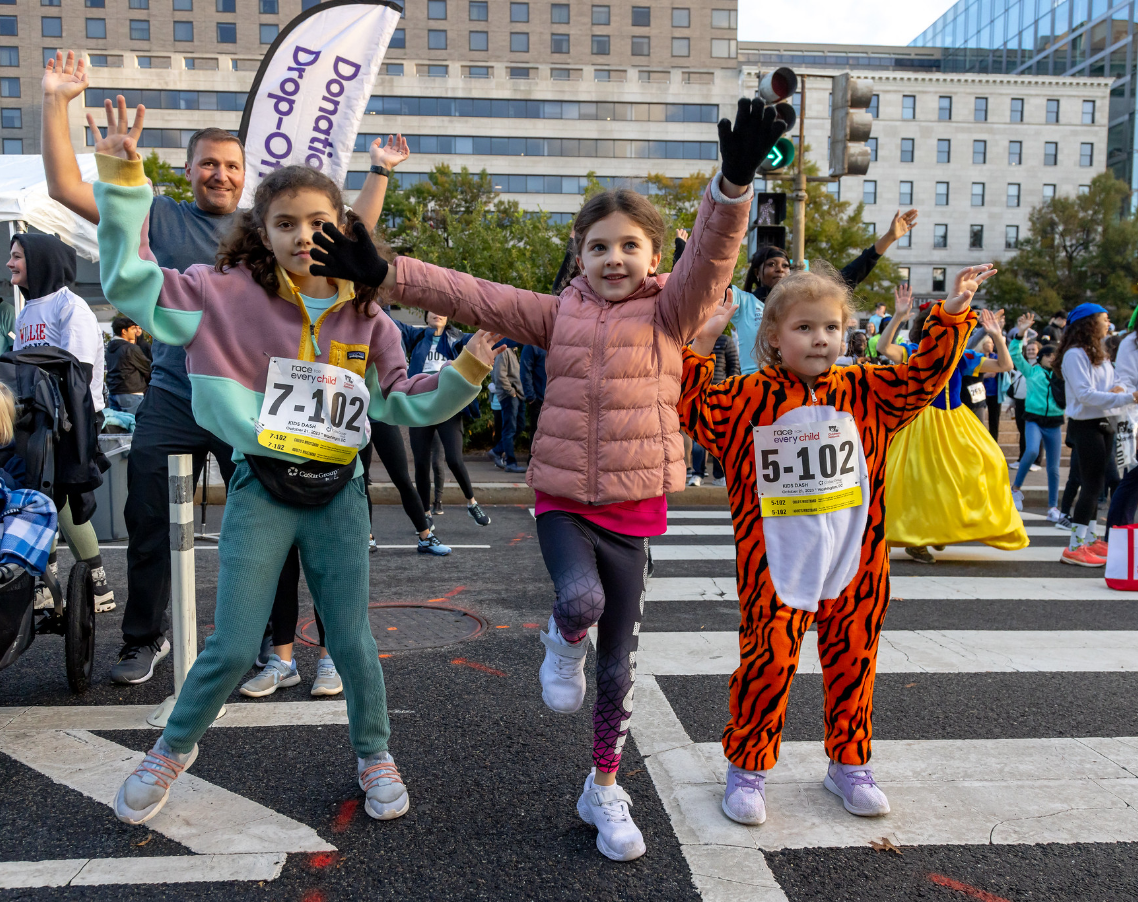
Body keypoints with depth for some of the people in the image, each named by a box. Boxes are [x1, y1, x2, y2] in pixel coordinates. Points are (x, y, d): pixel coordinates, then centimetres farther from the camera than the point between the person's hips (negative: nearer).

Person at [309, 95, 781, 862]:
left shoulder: (672, 313, -1)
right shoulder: (558, 314, 4)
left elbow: (714, 254, -18)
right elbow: (471, 296, 0)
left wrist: (735, 180, -37)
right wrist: (382, 273, -8)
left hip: (634, 508, 0)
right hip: (564, 498, 1)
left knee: (620, 663, 9)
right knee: (581, 598, -30)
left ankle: (605, 790, 32)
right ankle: (564, 646, 10)